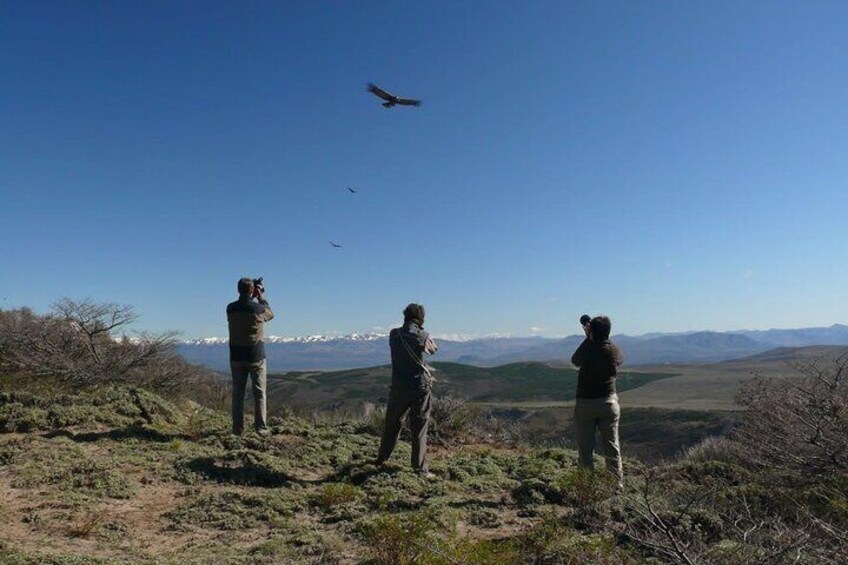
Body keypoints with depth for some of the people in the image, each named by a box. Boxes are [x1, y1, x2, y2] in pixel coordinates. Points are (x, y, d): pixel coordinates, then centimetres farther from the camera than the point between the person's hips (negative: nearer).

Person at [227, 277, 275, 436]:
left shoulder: (231, 308, -2)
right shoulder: (258, 308, -12)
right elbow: (270, 314, 10)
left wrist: (253, 298, 17)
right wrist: (262, 298, 14)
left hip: (236, 357, 3)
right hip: (256, 357, -3)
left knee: (238, 393, 9)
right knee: (259, 393, 3)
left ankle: (238, 428, 11)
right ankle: (261, 427, 2)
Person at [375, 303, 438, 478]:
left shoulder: (394, 334, -2)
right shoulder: (422, 336, -10)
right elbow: (434, 349, 9)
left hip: (399, 387, 3)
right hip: (420, 387, -3)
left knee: (392, 424, 19)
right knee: (419, 428, 3)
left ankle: (382, 458, 33)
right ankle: (420, 468, 4)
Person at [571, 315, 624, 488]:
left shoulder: (587, 350, -14)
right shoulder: (613, 350, -6)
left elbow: (574, 360, 8)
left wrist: (588, 338, 11)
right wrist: (602, 337, 19)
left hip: (585, 404, -2)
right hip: (609, 403, 3)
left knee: (585, 448, 6)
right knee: (612, 446, 11)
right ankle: (618, 483, 16)